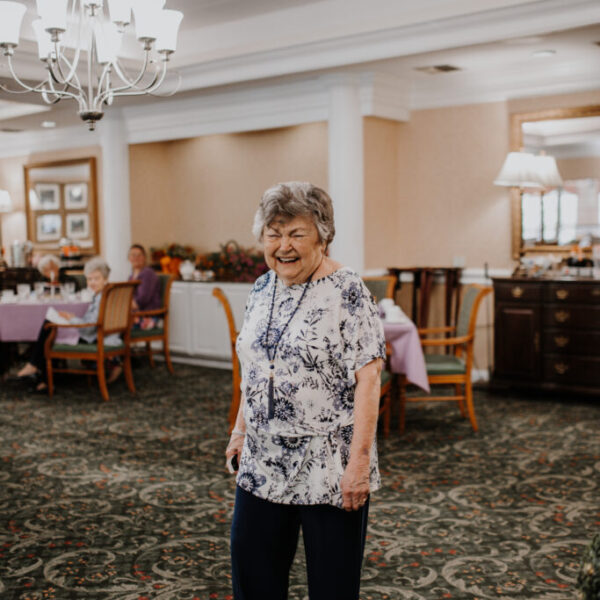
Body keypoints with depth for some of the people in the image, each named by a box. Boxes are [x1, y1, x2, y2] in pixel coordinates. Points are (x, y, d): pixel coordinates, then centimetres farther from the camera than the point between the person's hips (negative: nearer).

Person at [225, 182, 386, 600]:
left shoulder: (347, 292, -14)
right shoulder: (263, 288, 7)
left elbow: (367, 380, -19)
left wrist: (359, 462, -23)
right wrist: (241, 429, 17)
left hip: (329, 469, -6)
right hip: (263, 463, 6)